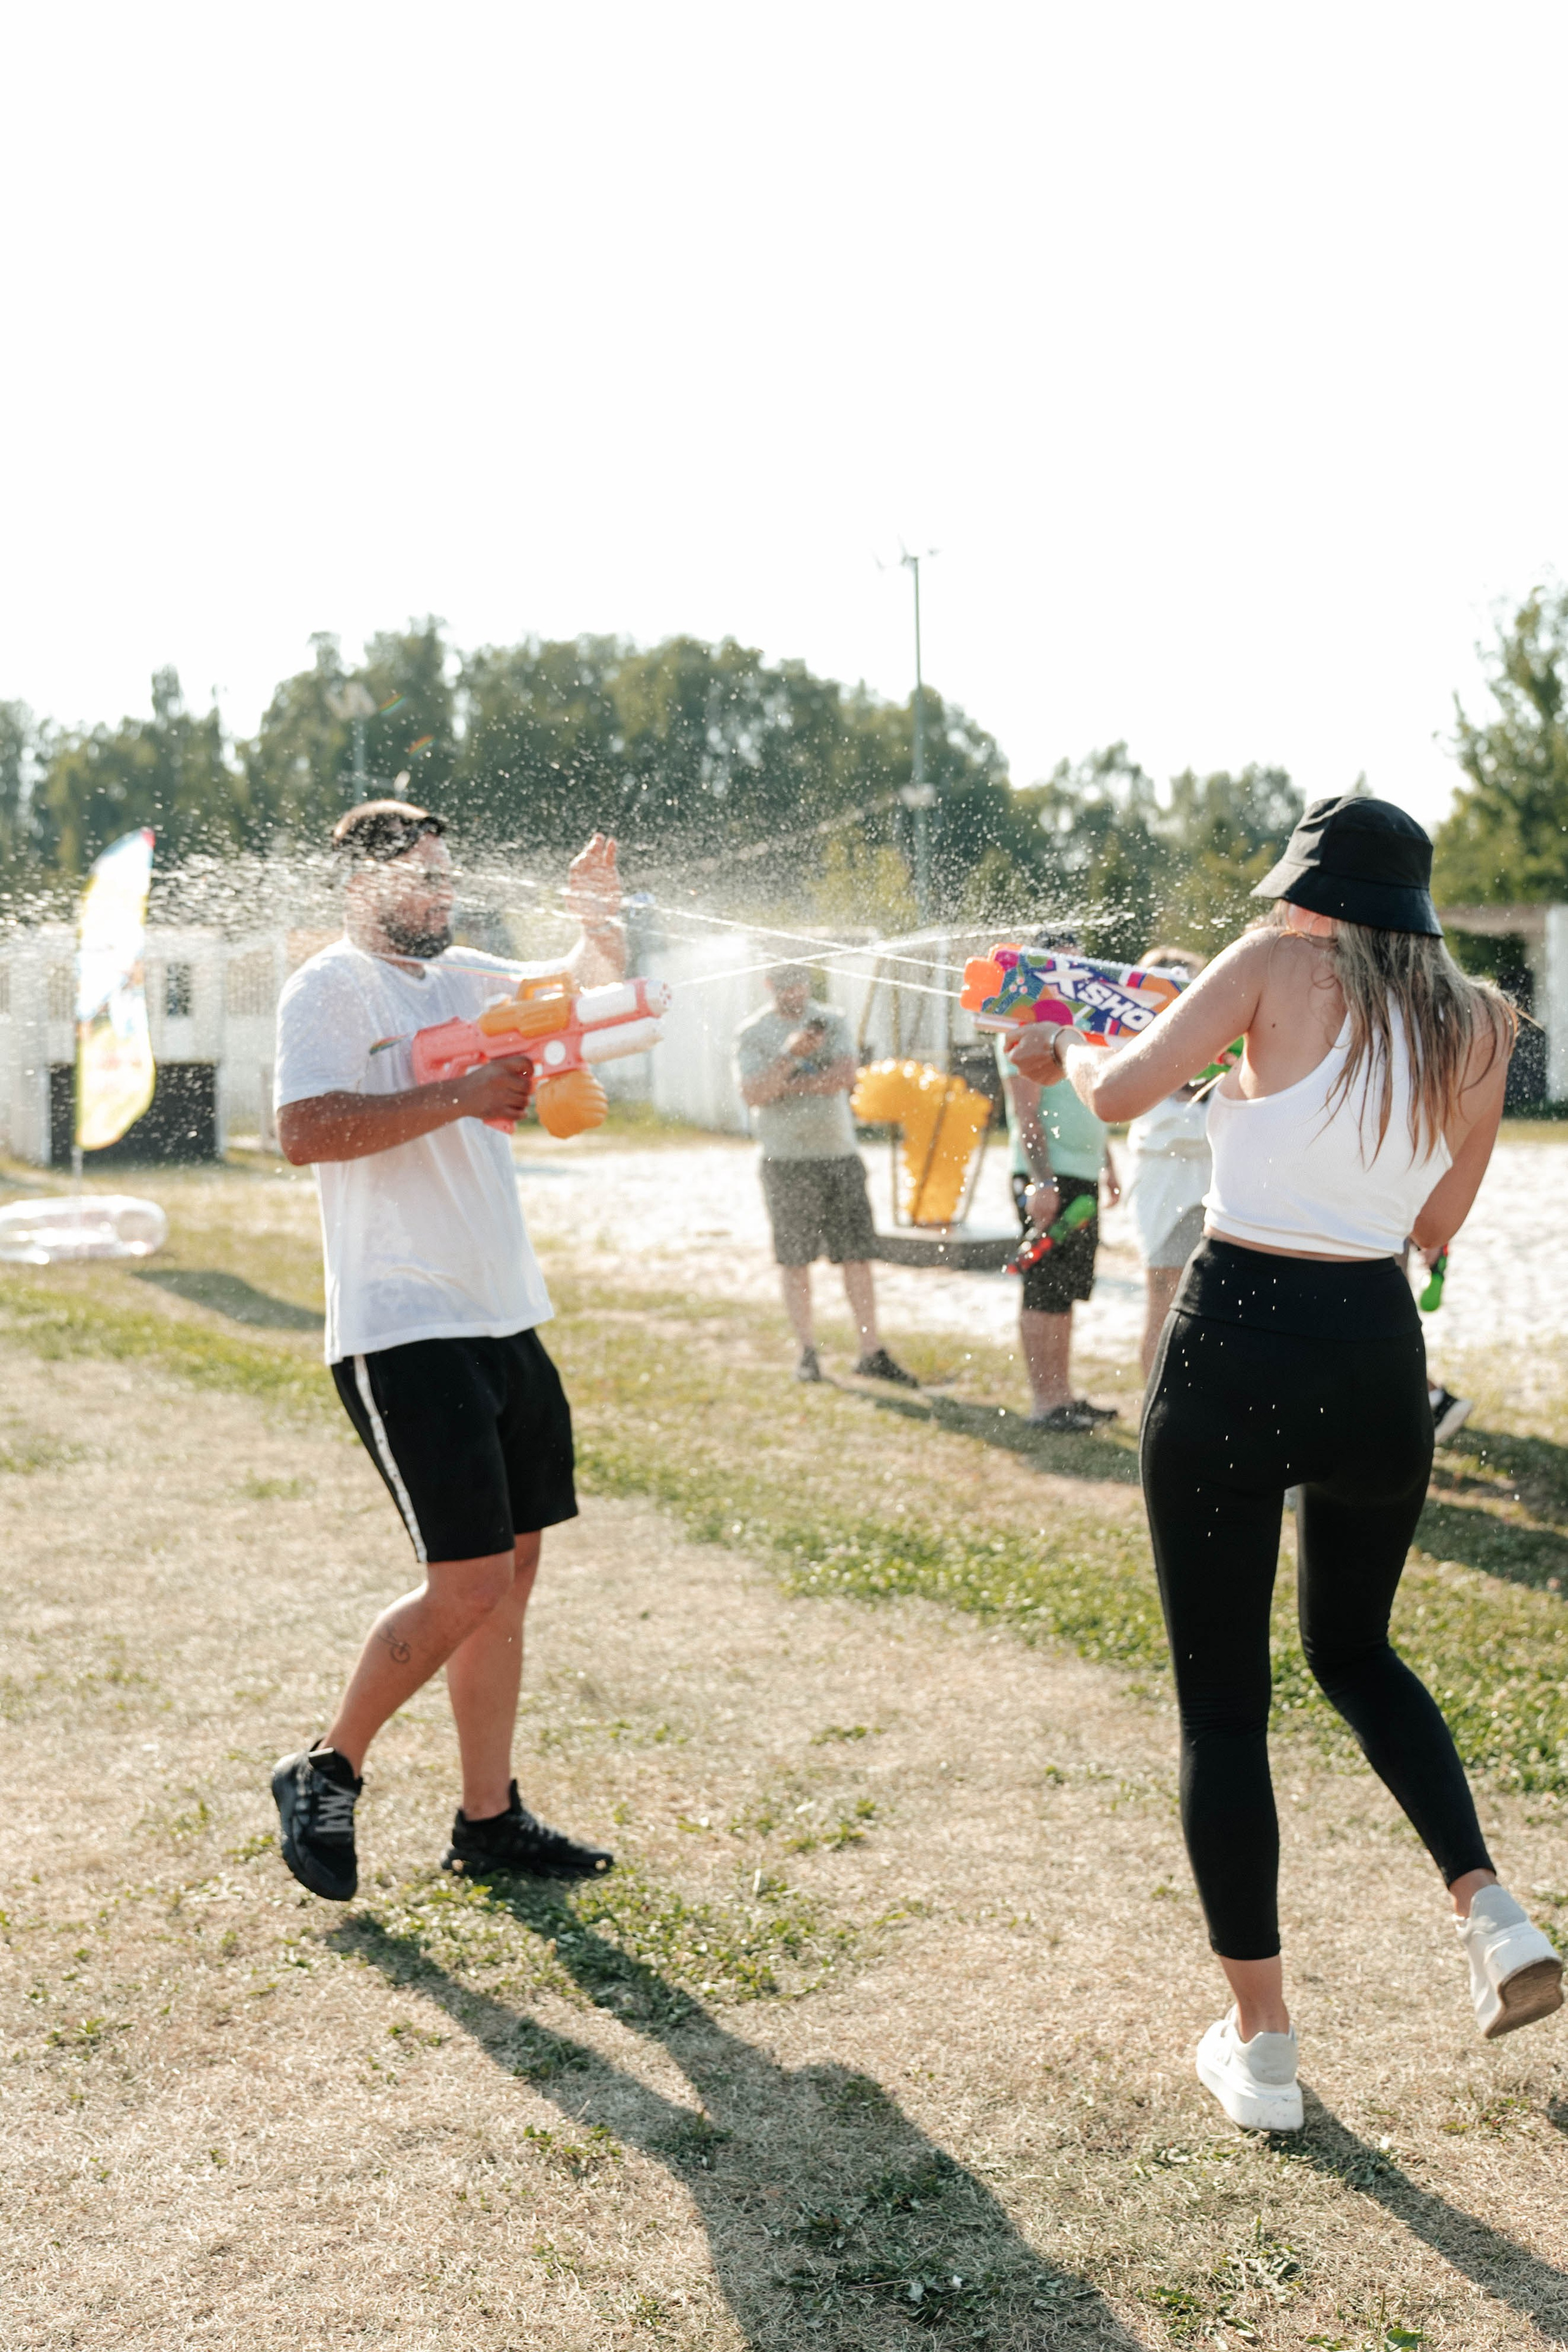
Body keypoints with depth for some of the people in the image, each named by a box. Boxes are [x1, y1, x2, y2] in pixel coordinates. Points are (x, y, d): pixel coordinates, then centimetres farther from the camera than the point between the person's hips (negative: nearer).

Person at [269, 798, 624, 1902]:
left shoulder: (461, 977, 17)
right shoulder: (330, 989, -6)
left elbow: (596, 979, 24)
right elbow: (305, 1130, -21)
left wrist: (600, 911, 3)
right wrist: (460, 1096, -22)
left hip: (505, 1319, 8)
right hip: (403, 1331, -8)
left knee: (513, 1572, 9)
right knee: (469, 1584, -11)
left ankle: (490, 1820, 18)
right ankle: (326, 1772, 8)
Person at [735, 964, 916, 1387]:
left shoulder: (832, 1021, 8)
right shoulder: (753, 1033, 1)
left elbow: (845, 1077, -8)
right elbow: (752, 1095, -11)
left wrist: (785, 1086, -12)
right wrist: (789, 1056, -23)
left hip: (840, 1154, 2)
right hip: (788, 1159, -2)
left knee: (858, 1254, 1)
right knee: (794, 1259, 2)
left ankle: (871, 1353, 5)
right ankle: (807, 1352, 12)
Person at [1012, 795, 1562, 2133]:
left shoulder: (1281, 967, -5)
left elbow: (1121, 1092, -10)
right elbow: (1437, 1222, 15)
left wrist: (1067, 1052, 12)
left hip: (1234, 1354, -4)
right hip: (1379, 1359, 5)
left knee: (1222, 1705, 8)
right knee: (1354, 1648, 29)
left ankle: (1262, 2048, 14)